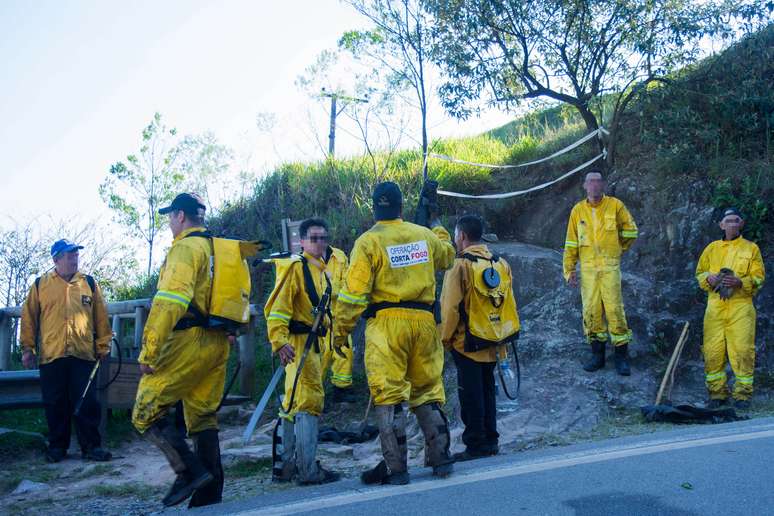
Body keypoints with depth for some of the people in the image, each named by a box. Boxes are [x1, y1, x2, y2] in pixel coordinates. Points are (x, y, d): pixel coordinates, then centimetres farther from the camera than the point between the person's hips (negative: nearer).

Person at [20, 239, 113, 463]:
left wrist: (103, 346, 6)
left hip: (83, 355, 0)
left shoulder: (89, 283, 8)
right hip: (51, 355, 0)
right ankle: (57, 446, 21)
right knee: (55, 405, 7)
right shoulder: (40, 284, 7)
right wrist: (27, 347, 4)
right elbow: (29, 317, 9)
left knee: (87, 403, 0)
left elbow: (101, 317, 9)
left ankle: (91, 446, 9)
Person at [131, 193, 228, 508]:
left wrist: (148, 351, -19)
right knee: (203, 417, 12)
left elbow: (169, 302, -19)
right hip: (218, 343, 9)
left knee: (146, 413, 0)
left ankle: (190, 471, -9)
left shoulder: (185, 248, -8)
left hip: (188, 340, -9)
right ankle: (209, 496, 12)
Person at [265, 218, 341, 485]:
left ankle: (285, 466, 24)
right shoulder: (297, 266, -11)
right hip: (299, 342, -9)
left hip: (317, 342, 9)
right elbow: (277, 307, -19)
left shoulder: (324, 267, 14)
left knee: (294, 403, 14)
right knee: (309, 401, -9)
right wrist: (279, 341, -29)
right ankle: (309, 470, -4)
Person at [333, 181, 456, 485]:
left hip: (386, 323, -4)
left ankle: (395, 467, 2)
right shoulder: (424, 235, 8)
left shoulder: (368, 242, -5)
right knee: (428, 391, 15)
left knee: (389, 395, 0)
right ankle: (440, 458, 21)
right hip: (423, 321, 5)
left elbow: (354, 293, -9)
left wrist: (341, 331, 0)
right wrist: (440, 231, 49)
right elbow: (447, 257, 30)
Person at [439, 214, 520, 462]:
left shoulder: (460, 265, -14)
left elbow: (450, 306, -15)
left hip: (467, 342, -6)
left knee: (470, 394, 2)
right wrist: (504, 335, 19)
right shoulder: (501, 263, 6)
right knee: (488, 390, 17)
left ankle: (476, 444, 7)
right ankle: (490, 440, 24)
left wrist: (445, 338, -4)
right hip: (492, 344, 6)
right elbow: (509, 303, 10)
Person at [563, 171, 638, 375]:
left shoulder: (615, 205, 1)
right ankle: (597, 354, 13)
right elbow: (571, 243, 9)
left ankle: (621, 356, 2)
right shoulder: (578, 210, 7)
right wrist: (569, 269, 4)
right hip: (587, 267, 2)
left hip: (610, 266, -2)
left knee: (614, 308, -6)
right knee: (590, 310, 3)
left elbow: (630, 230, 13)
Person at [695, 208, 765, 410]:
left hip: (741, 304, -2)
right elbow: (699, 273, 17)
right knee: (712, 350, -1)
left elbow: (758, 278, 3)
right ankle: (717, 392, 10)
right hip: (715, 304, 2)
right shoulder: (712, 248, 16)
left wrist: (740, 282, -16)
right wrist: (709, 279, -5)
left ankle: (743, 394, 5)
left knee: (742, 350, -7)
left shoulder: (751, 248, 9)